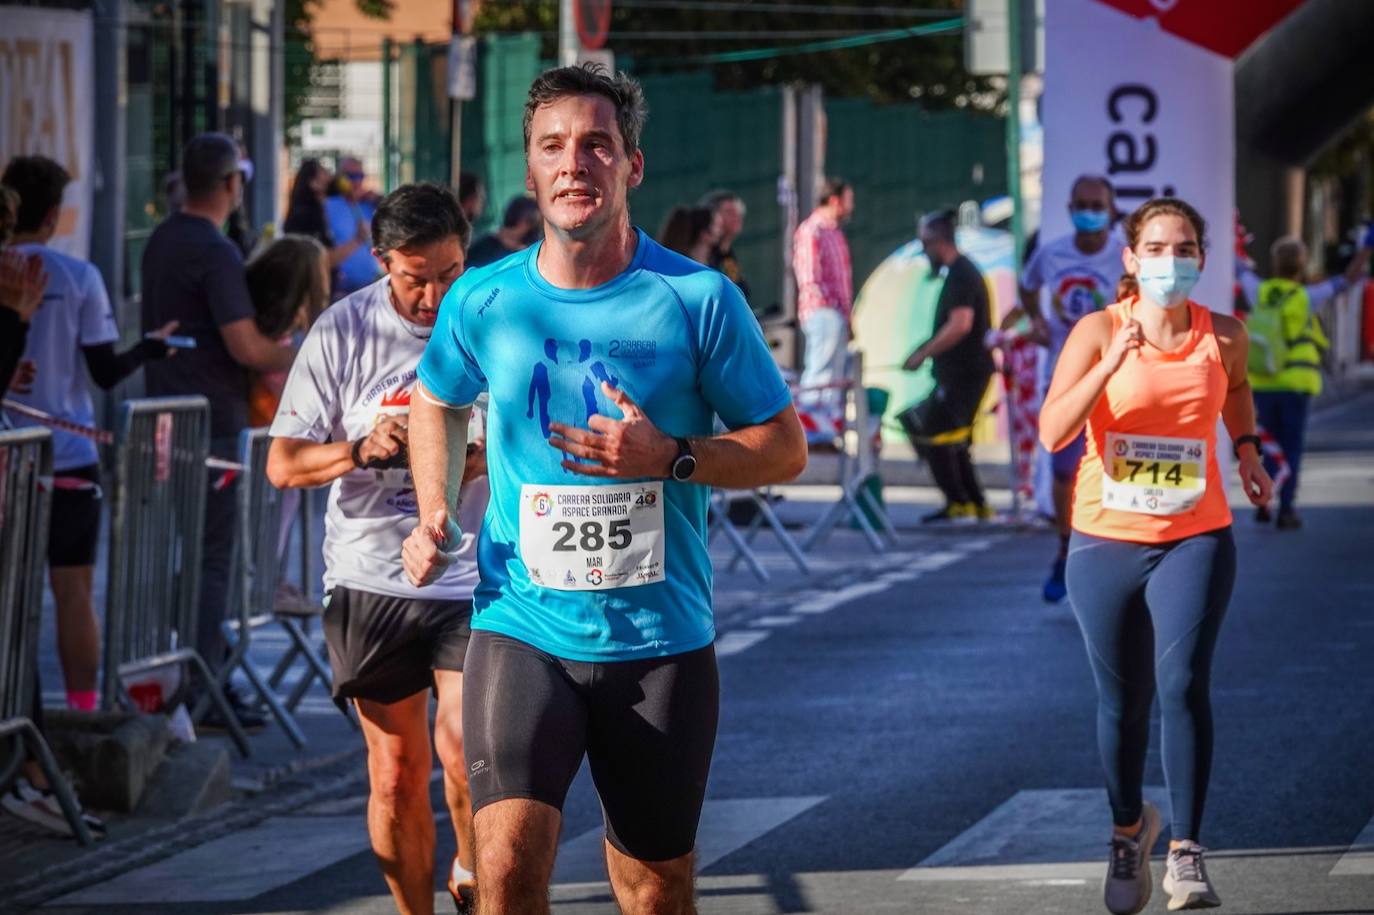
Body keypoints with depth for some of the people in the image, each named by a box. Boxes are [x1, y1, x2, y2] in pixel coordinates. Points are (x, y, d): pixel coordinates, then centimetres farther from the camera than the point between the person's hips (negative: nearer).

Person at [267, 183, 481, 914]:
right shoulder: (343, 332, -1)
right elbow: (282, 464, 0)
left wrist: (493, 458, -16)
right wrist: (362, 450, -18)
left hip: (475, 579, -1)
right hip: (372, 577, 1)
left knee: (465, 751, -14)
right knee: (396, 774, 5)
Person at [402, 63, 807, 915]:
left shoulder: (698, 299, -6)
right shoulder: (484, 300, 1)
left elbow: (786, 447, 0)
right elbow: (438, 403, 22)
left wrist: (668, 457, -17)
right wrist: (436, 517, 6)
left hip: (662, 640, 0)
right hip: (521, 628, 0)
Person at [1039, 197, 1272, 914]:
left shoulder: (1223, 337, -2)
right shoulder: (1098, 331, -9)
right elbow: (1052, 433, -20)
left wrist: (1246, 447, 13)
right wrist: (1111, 364, -29)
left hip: (1194, 539, 0)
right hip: (1105, 540, 0)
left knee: (1182, 685, -19)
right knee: (1123, 701, 11)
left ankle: (1186, 855, -16)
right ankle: (1128, 829, 37)